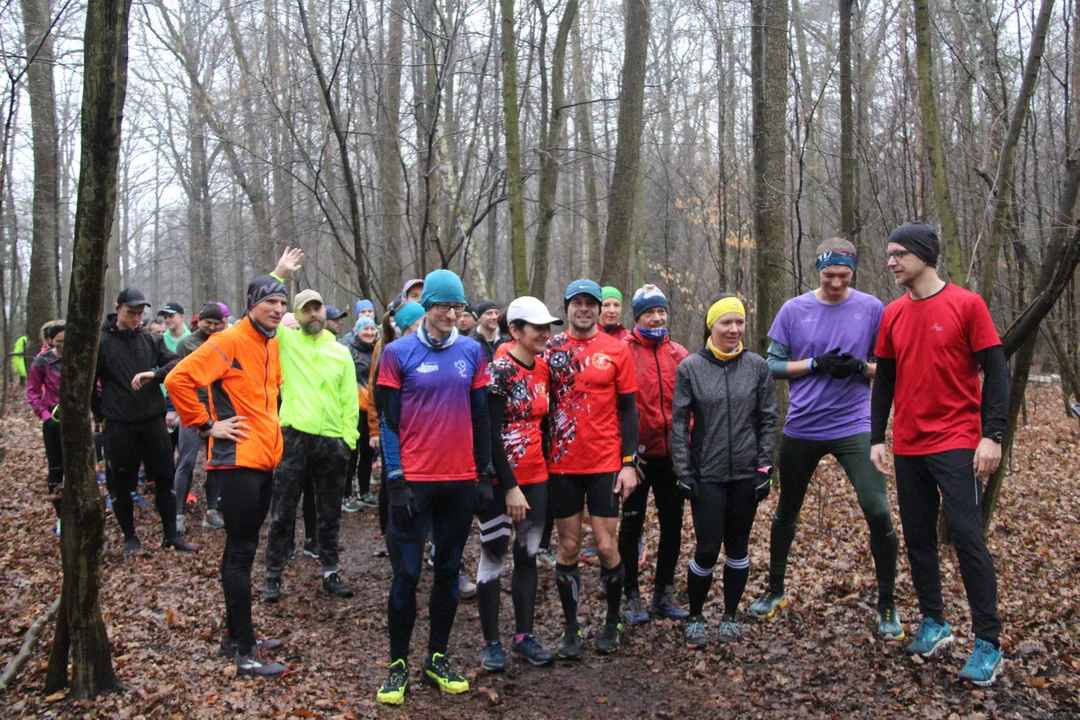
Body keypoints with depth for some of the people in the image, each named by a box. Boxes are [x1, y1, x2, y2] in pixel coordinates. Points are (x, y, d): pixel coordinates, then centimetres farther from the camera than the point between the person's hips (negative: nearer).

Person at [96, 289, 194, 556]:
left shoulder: (151, 339, 6)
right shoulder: (102, 341, -2)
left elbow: (176, 362, -5)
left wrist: (154, 373, -23)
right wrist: (101, 414, -2)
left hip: (153, 421, 2)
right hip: (119, 426, -2)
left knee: (165, 479, 6)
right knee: (121, 484, 7)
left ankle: (171, 534, 17)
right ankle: (130, 537, 24)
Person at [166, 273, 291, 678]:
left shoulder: (272, 344, 13)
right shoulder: (229, 342, -12)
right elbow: (178, 379, -19)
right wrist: (206, 425, -15)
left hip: (265, 461, 9)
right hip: (237, 460, -8)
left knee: (242, 549, 16)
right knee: (241, 552, -5)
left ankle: (236, 636, 27)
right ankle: (245, 652, 0)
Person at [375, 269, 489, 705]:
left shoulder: (472, 352, 6)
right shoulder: (398, 353, -3)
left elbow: (480, 417, 11)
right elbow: (389, 421, -4)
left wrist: (485, 474, 8)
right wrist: (396, 480, -9)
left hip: (461, 480, 3)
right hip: (414, 480, -3)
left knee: (449, 570, 11)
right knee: (407, 573, 1)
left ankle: (438, 658, 23)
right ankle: (399, 663, 14)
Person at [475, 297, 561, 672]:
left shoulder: (544, 368, 6)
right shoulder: (499, 371, -14)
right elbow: (492, 435, -17)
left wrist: (545, 466, 12)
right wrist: (510, 487, -17)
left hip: (535, 478, 7)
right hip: (501, 481, -7)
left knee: (528, 556, 12)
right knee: (494, 557, 3)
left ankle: (524, 635, 23)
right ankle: (491, 643, 13)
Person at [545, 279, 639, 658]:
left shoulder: (616, 350, 0)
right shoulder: (551, 349, 3)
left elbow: (628, 410, 2)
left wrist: (629, 463, -4)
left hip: (605, 463, -1)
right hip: (562, 463, 1)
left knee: (606, 545, 1)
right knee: (568, 546, 7)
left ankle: (613, 621, 23)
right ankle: (571, 629, 19)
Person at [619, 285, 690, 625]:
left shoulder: (679, 354, 6)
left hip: (672, 455, 4)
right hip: (637, 455, -4)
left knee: (672, 524, 11)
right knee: (631, 525, 7)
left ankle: (664, 593, 26)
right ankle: (632, 596, 19)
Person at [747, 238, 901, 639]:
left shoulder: (871, 309, -1)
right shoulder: (793, 310, 0)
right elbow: (773, 365, 0)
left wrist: (860, 368, -17)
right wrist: (815, 364, -14)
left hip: (853, 427, -1)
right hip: (801, 429, 2)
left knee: (878, 512, -13)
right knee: (787, 511, 15)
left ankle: (887, 605, 5)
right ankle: (776, 591, 35)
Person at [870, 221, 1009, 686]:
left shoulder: (966, 304, -6)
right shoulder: (893, 314, 8)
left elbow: (995, 372, -6)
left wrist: (992, 436, -13)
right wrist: (877, 437, 10)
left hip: (956, 444, -5)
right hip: (908, 447, 5)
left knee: (967, 536, -6)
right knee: (918, 537, 10)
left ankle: (989, 644, 3)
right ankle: (933, 624, 25)